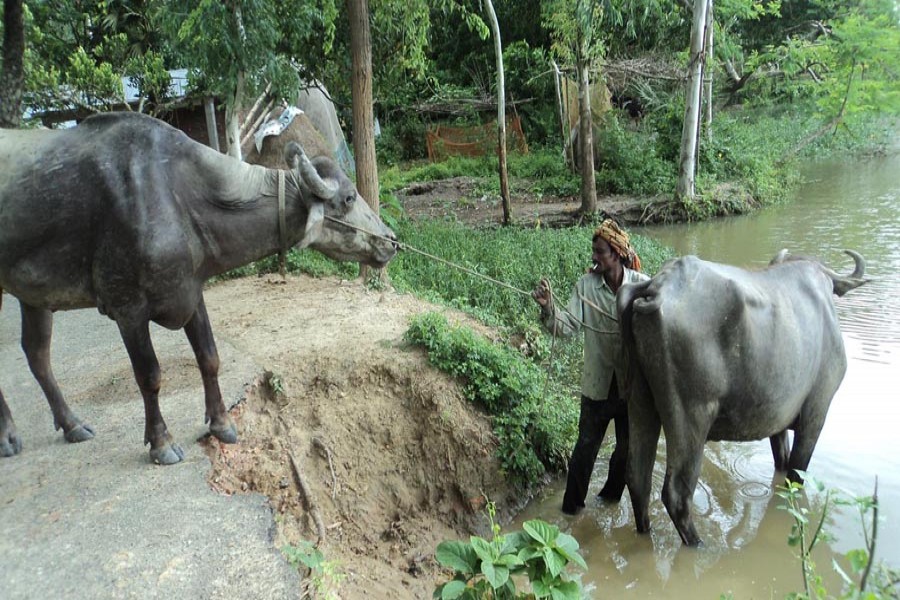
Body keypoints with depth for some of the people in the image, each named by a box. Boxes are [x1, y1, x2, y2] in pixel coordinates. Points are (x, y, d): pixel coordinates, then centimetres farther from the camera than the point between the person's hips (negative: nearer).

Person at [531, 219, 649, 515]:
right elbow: (568, 326, -13)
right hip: (597, 383, -1)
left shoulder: (641, 284, -9)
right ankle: (572, 506, 25)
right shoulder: (586, 285, -8)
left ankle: (611, 495, 43)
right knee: (586, 446, 7)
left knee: (627, 446, 19)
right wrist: (548, 309, -32)